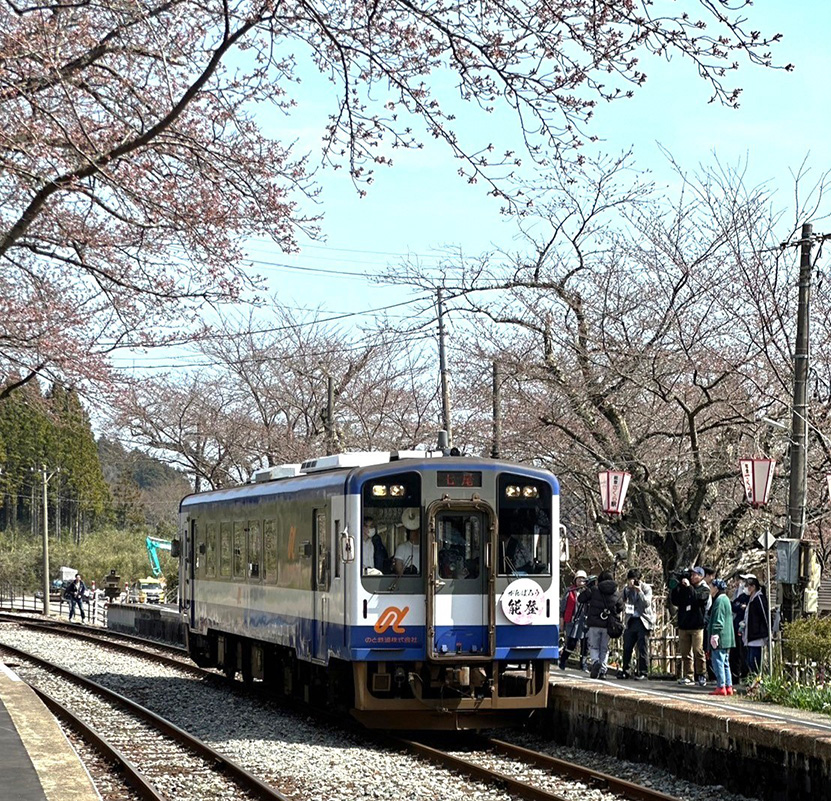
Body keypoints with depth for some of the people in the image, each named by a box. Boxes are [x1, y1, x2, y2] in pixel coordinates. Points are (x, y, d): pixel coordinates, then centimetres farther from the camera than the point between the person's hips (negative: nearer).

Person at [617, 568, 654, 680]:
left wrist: (639, 591, -20)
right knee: (627, 647, 3)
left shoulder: (646, 588, -3)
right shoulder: (627, 589, 10)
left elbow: (647, 603, -13)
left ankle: (643, 672, 0)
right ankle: (625, 671, 10)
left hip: (643, 621, -4)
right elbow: (624, 603, 10)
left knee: (642, 647, -4)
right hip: (630, 620, 4)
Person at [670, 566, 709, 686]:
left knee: (698, 652, -7)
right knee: (685, 653, 5)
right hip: (683, 625, 5)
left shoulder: (704, 589, 3)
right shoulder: (684, 589, 16)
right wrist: (680, 585, -3)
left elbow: (697, 598, -17)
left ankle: (701, 675, -1)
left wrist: (689, 587, -12)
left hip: (697, 626, -5)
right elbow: (673, 599, 7)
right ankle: (688, 676, 9)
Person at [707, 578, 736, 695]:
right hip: (727, 639, 10)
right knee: (725, 663, 12)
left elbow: (718, 620, -19)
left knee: (718, 661, -8)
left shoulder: (719, 601, -14)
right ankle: (728, 687, 13)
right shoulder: (726, 599, 18)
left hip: (720, 638, -10)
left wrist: (714, 635, -19)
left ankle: (721, 687, -9)